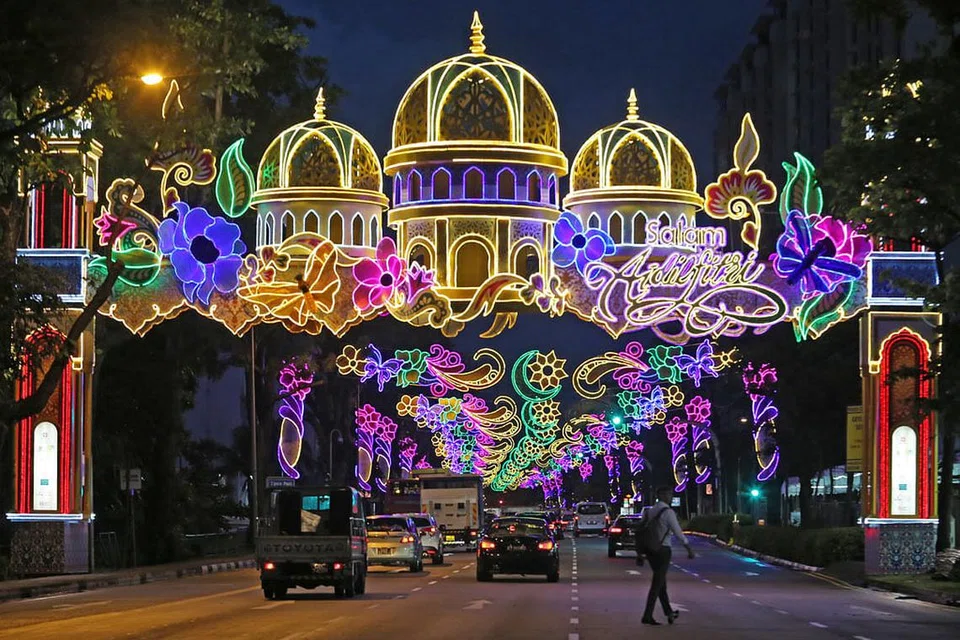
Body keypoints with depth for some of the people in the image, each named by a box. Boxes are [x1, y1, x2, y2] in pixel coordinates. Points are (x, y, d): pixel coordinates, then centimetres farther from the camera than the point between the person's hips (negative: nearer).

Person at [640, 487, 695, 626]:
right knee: (657, 584, -3)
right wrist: (689, 549, -6)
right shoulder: (668, 512, -13)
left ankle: (669, 612, 29)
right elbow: (678, 532, -14)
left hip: (650, 550, 7)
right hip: (663, 550, -7)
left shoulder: (649, 512, 8)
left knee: (661, 582, 18)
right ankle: (647, 616, -5)